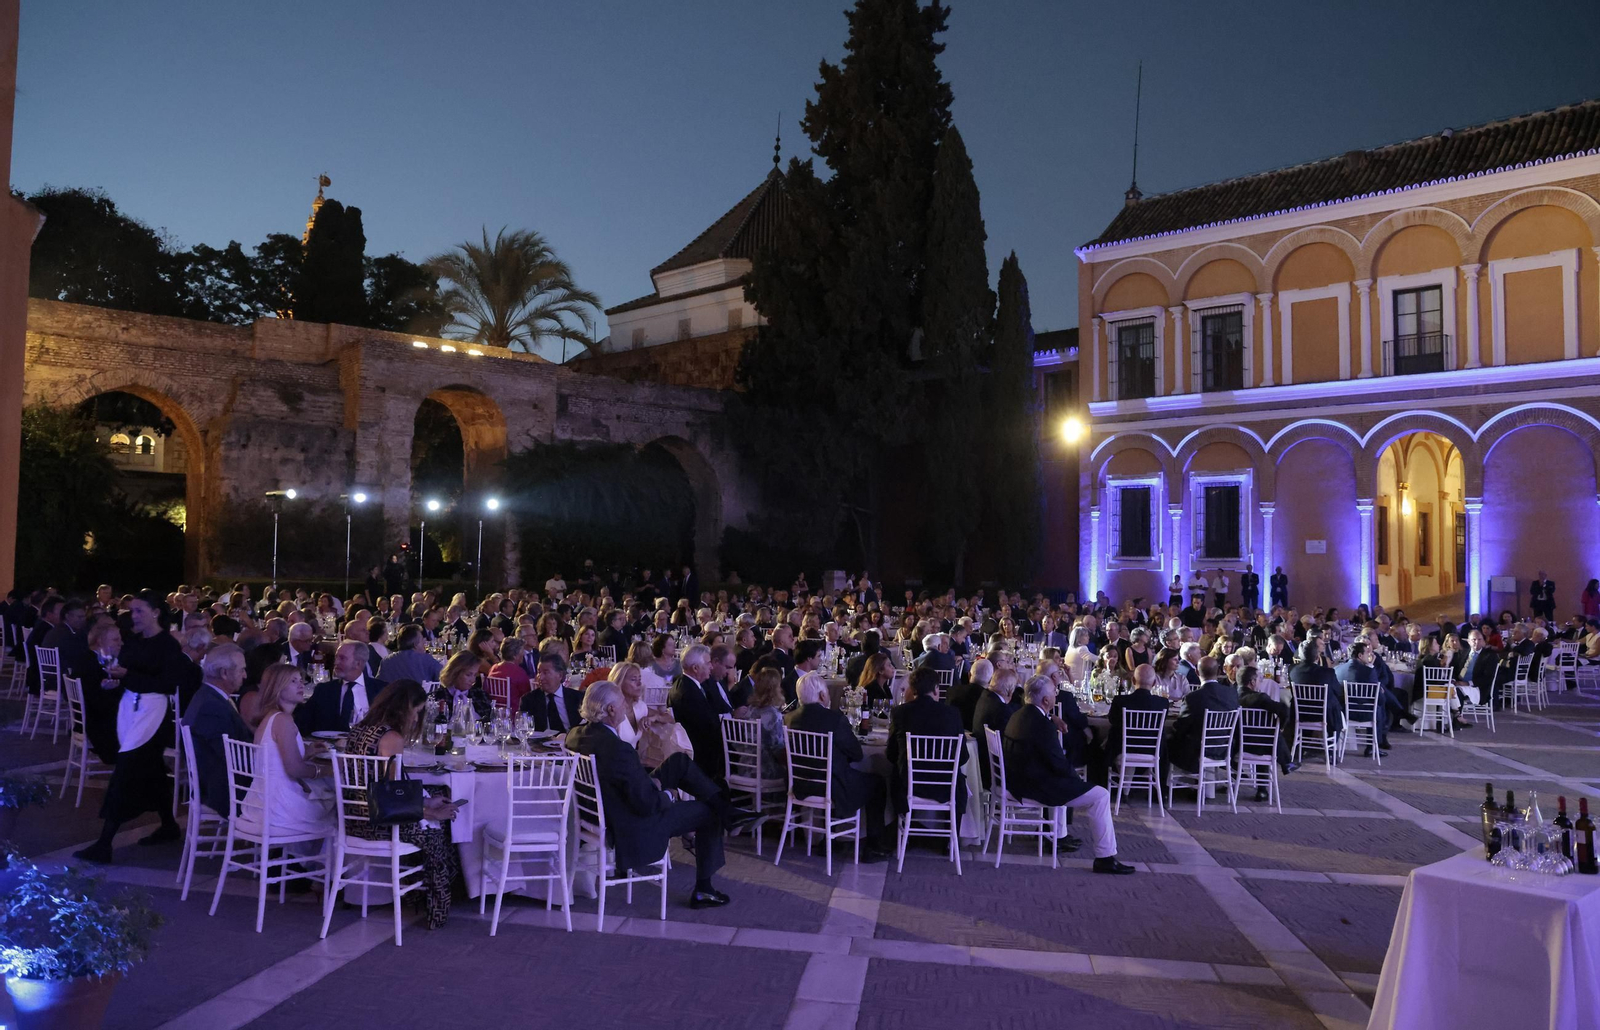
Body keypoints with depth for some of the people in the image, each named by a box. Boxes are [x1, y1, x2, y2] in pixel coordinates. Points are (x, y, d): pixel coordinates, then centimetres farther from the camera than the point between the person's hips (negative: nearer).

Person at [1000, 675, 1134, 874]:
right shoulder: (1042, 725, -24)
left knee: (1063, 781, 40)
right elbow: (1059, 764, -19)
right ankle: (1105, 858, 1)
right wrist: (1074, 773, 0)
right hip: (1035, 788, -10)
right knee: (1100, 796, -5)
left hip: (1018, 781, 10)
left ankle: (1058, 836, 46)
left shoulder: (1018, 715, 5)